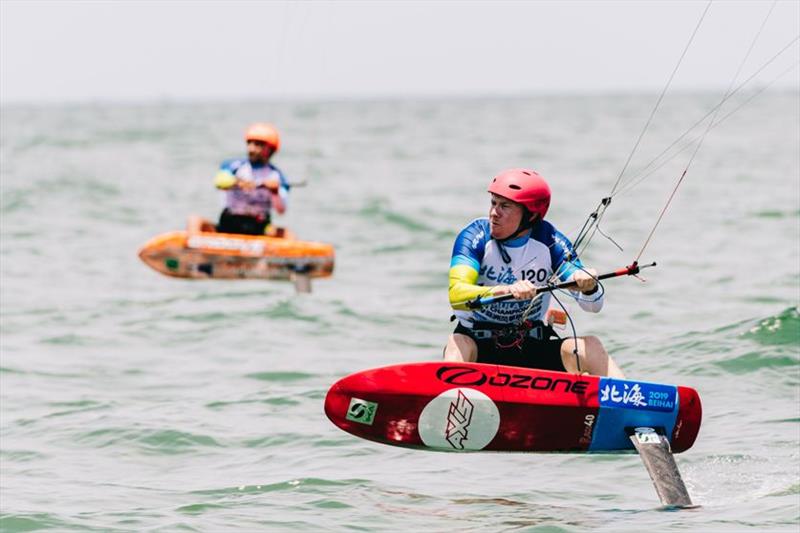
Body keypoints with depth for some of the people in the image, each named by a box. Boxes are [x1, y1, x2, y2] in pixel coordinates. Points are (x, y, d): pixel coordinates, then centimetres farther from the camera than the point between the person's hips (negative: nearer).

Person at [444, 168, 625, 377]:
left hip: (532, 347, 2)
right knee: (458, 344, -34)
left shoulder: (549, 241, -6)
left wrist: (588, 287, -37)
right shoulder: (475, 236, -11)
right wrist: (506, 291, -47)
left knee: (590, 346, -21)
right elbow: (456, 294, -29)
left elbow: (593, 305, -12)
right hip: (479, 346, -2)